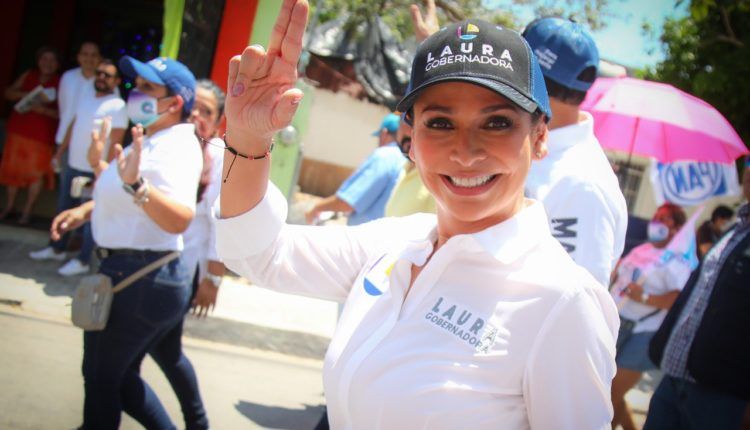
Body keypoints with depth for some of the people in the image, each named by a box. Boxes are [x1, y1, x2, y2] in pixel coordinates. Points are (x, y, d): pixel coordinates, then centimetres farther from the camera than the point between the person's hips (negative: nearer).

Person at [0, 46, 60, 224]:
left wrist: (45, 110, -24)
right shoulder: (28, 76, 7)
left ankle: (27, 211, 9)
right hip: (18, 129, 3)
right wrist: (23, 94, -12)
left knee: (36, 172, -2)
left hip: (42, 135, -3)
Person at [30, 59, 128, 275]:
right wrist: (60, 152, 17)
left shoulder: (117, 106, -13)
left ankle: (82, 261, 8)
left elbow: (116, 143, -17)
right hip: (72, 164, 8)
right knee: (64, 208, 18)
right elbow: (73, 126, 17)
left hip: (94, 171, -7)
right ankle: (57, 248, 33)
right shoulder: (85, 96, 9)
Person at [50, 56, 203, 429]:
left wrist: (136, 183, -52)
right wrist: (85, 210, 15)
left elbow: (180, 219, -38)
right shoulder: (152, 140, 11)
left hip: (139, 278, -10)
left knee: (101, 378, 7)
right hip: (134, 273, 10)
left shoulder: (175, 149, -21)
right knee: (120, 376, 21)